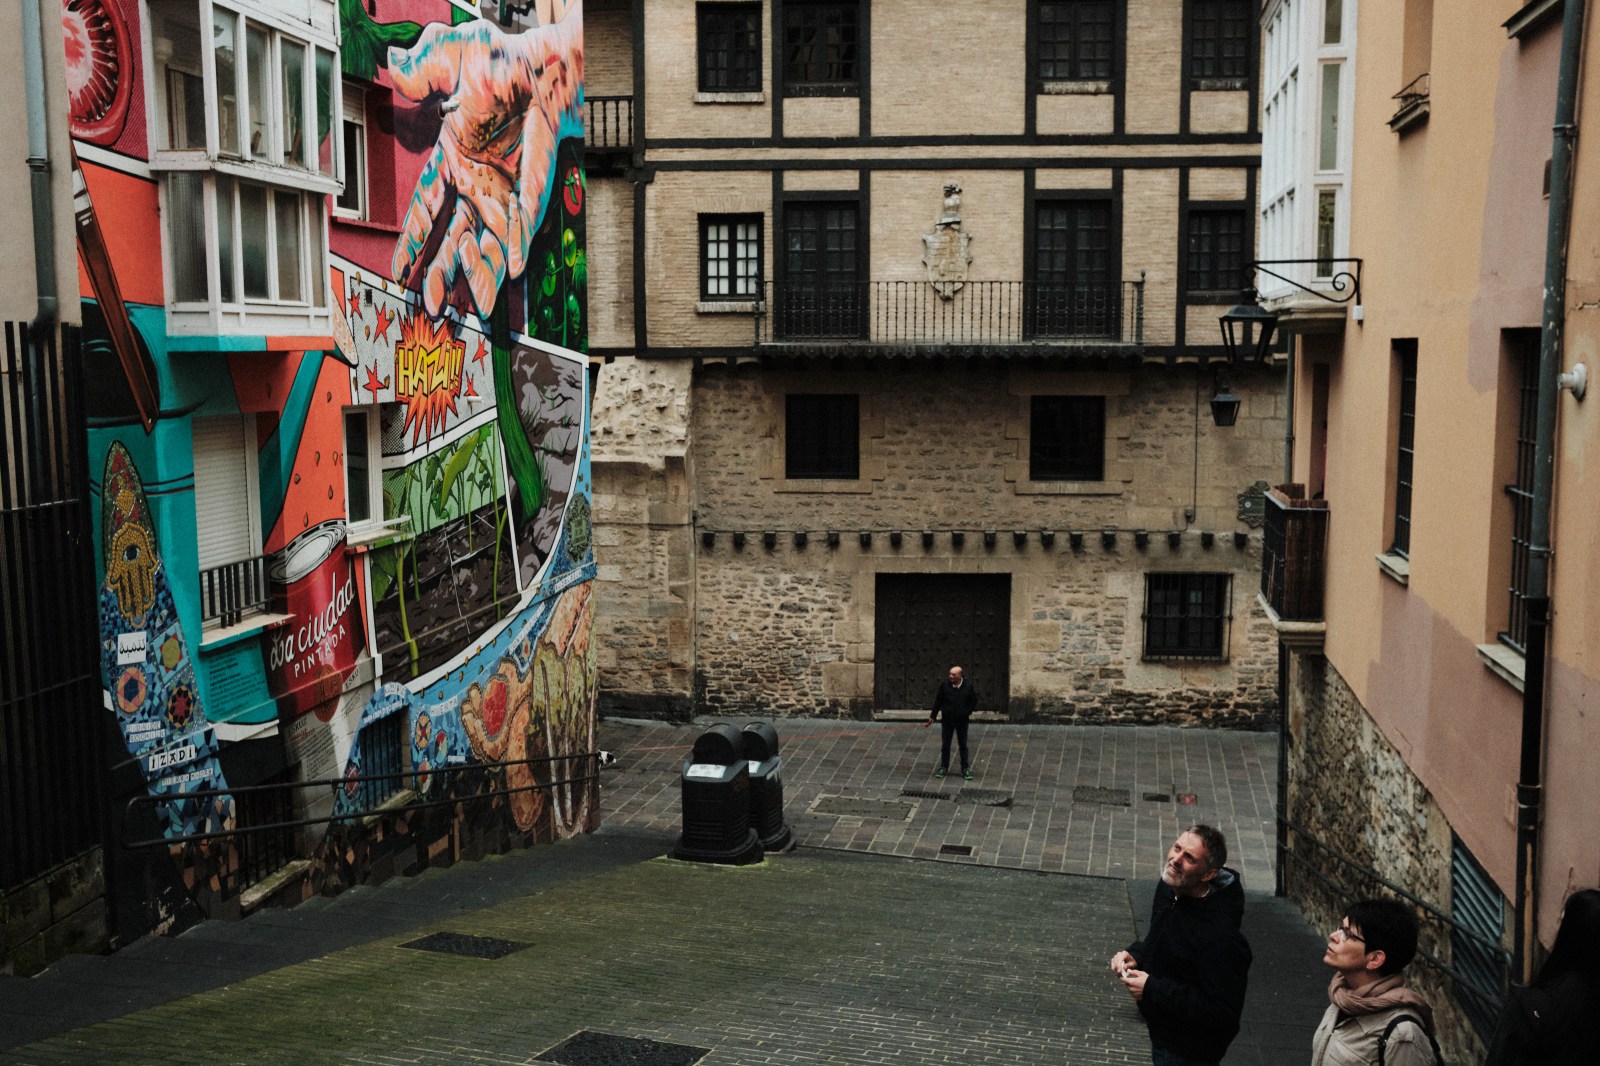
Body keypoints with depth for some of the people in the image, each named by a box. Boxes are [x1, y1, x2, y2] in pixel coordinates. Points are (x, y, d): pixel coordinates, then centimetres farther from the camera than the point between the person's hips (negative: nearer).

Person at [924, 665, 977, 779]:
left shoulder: (968, 686, -9)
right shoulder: (944, 685, -9)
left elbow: (974, 701, 5)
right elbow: (937, 702, -1)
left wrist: (968, 712, -4)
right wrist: (932, 717, 1)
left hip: (962, 721, 0)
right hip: (947, 721, 0)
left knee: (963, 745, 9)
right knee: (945, 745, 8)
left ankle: (965, 769, 17)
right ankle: (944, 768, 20)